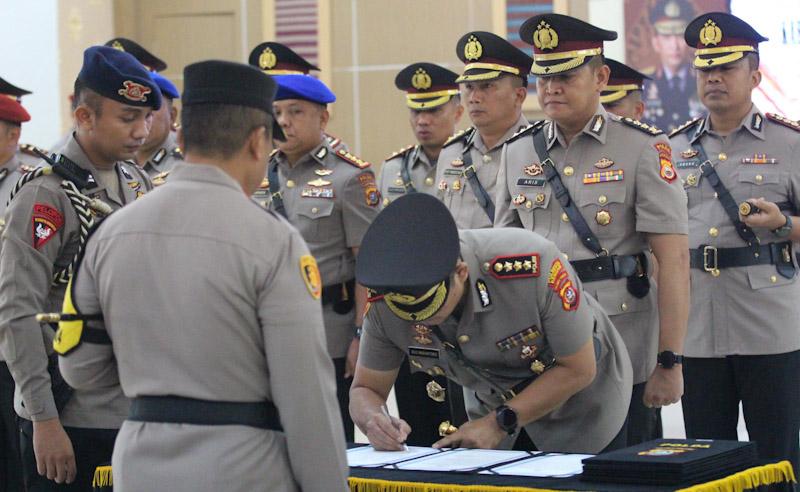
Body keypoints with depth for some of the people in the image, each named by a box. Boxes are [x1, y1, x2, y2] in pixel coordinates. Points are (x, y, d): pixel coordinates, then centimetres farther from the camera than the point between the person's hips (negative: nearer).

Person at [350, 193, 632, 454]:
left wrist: (500, 423, -30)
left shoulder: (531, 267, -38)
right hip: (494, 405, 3)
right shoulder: (385, 296, -26)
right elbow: (366, 390, -13)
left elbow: (579, 370, -26)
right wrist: (373, 420, -37)